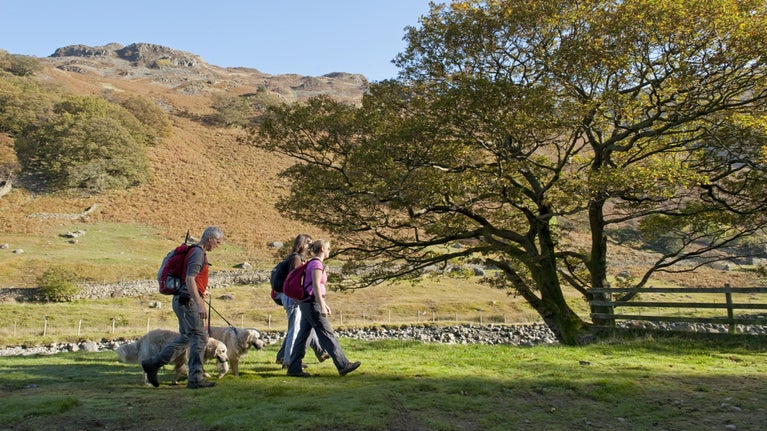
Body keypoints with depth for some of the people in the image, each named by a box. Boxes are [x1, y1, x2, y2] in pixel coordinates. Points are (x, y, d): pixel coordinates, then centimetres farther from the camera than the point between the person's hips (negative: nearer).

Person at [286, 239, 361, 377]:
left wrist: (325, 304, 24)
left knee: (303, 335, 8)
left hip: (307, 304, 10)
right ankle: (343, 365, -4)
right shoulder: (317, 263, -12)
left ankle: (294, 368, 10)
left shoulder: (313, 263, 18)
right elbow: (316, 286, -20)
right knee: (327, 335, -7)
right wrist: (322, 306, -22)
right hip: (312, 304, -10)